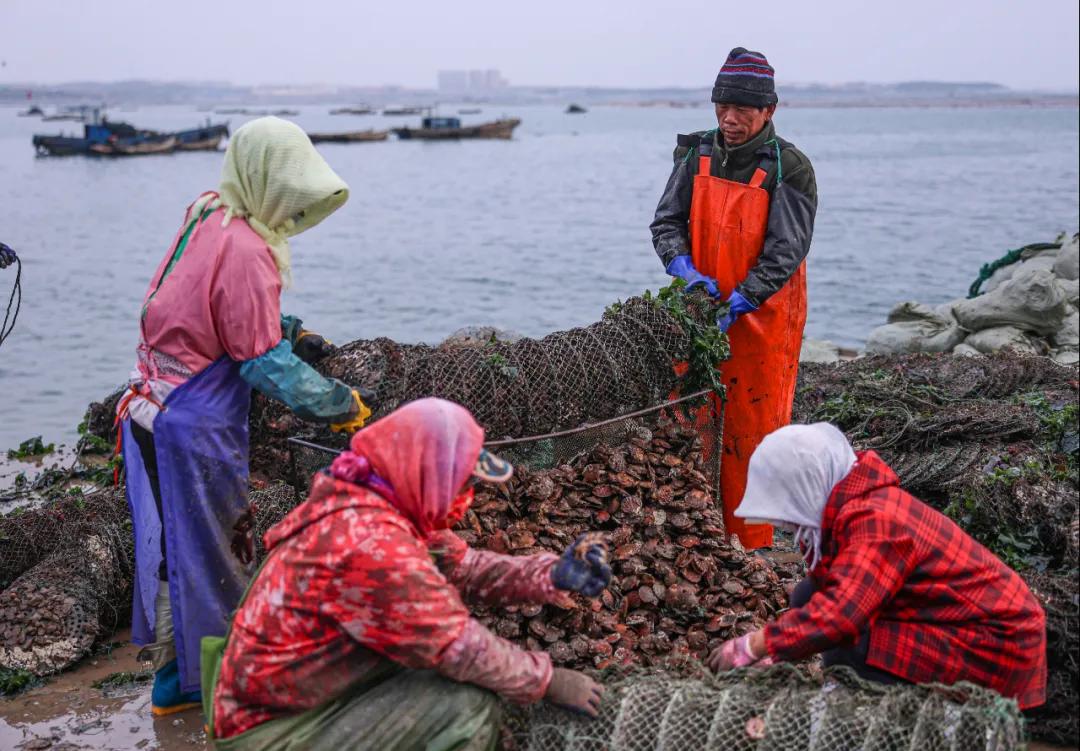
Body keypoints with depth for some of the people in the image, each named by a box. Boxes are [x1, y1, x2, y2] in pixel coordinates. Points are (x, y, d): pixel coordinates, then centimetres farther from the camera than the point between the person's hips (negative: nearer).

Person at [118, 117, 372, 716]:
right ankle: (187, 679, 18)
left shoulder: (207, 217, 6)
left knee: (173, 539, 18)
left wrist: (287, 332, 8)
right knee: (197, 547, 4)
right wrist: (340, 406, -10)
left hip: (154, 410, 9)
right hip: (194, 428, -9)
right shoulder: (243, 250, -23)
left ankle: (174, 663, 33)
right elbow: (264, 364, -19)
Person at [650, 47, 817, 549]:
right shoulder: (696, 155, 4)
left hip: (762, 315, -4)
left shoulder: (788, 169, -10)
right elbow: (666, 221, 5)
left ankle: (750, 542, 11)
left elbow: (786, 251, -14)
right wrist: (686, 270, -15)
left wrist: (738, 303, -24)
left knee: (752, 427, 1)